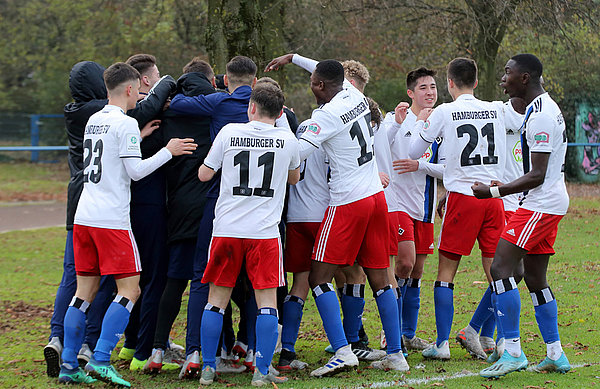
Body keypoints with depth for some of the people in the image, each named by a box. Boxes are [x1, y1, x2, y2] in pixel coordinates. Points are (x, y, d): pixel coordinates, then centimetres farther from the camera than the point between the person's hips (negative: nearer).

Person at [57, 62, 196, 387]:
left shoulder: (93, 121, 15)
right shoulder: (126, 123, -9)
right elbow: (136, 171, -10)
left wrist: (139, 137, 27)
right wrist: (168, 151, -1)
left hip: (84, 215, 8)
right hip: (112, 219, -8)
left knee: (85, 289, 10)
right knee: (129, 289, -3)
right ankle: (100, 360, -13)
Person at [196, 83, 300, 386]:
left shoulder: (230, 132, -1)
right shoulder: (288, 141, 2)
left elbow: (204, 174, 6)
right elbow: (294, 178, 21)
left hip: (226, 230, 1)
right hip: (265, 233, 0)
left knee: (216, 300, 9)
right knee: (267, 302, 3)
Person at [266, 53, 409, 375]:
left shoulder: (327, 115, -15)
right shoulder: (354, 96, 7)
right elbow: (331, 73, 28)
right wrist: (292, 58, 33)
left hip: (347, 204, -8)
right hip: (376, 197, 8)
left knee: (319, 278, -4)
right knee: (379, 279, 11)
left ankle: (342, 351, -14)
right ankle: (395, 354, 13)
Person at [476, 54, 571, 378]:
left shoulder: (540, 116, -18)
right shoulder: (546, 108, 15)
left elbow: (537, 176, -21)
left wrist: (494, 192, -18)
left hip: (541, 205, -11)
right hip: (549, 203, 11)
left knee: (501, 268, -14)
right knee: (535, 278, 13)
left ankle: (513, 351, -14)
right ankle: (555, 355, 17)